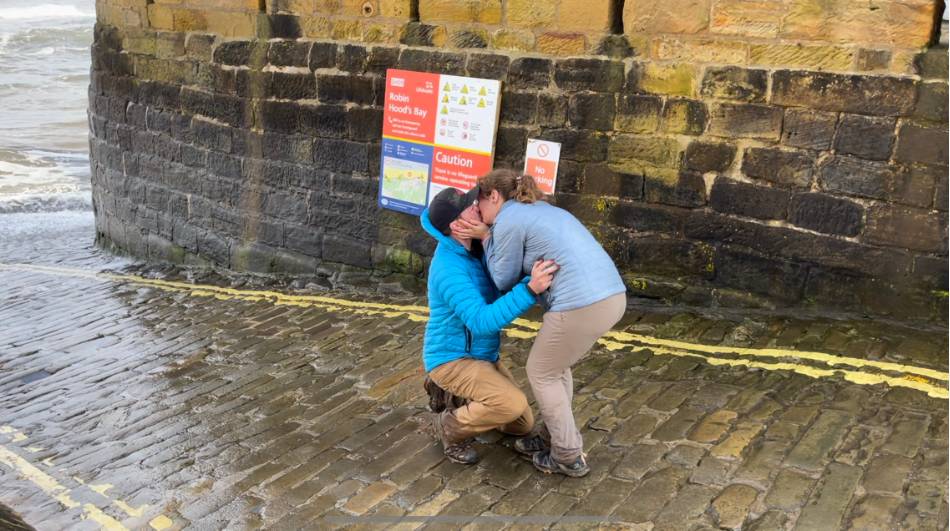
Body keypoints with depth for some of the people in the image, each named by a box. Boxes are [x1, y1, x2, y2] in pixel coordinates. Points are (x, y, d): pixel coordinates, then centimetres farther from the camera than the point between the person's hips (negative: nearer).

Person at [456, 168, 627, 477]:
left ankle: (569, 457, 20)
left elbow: (505, 280, 5)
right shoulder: (542, 210, 25)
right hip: (612, 297, 9)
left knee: (541, 373, 13)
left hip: (581, 305, -9)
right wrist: (489, 236, 14)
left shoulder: (508, 220, -3)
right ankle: (554, 438, 36)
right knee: (556, 367, 26)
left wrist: (486, 238, 13)